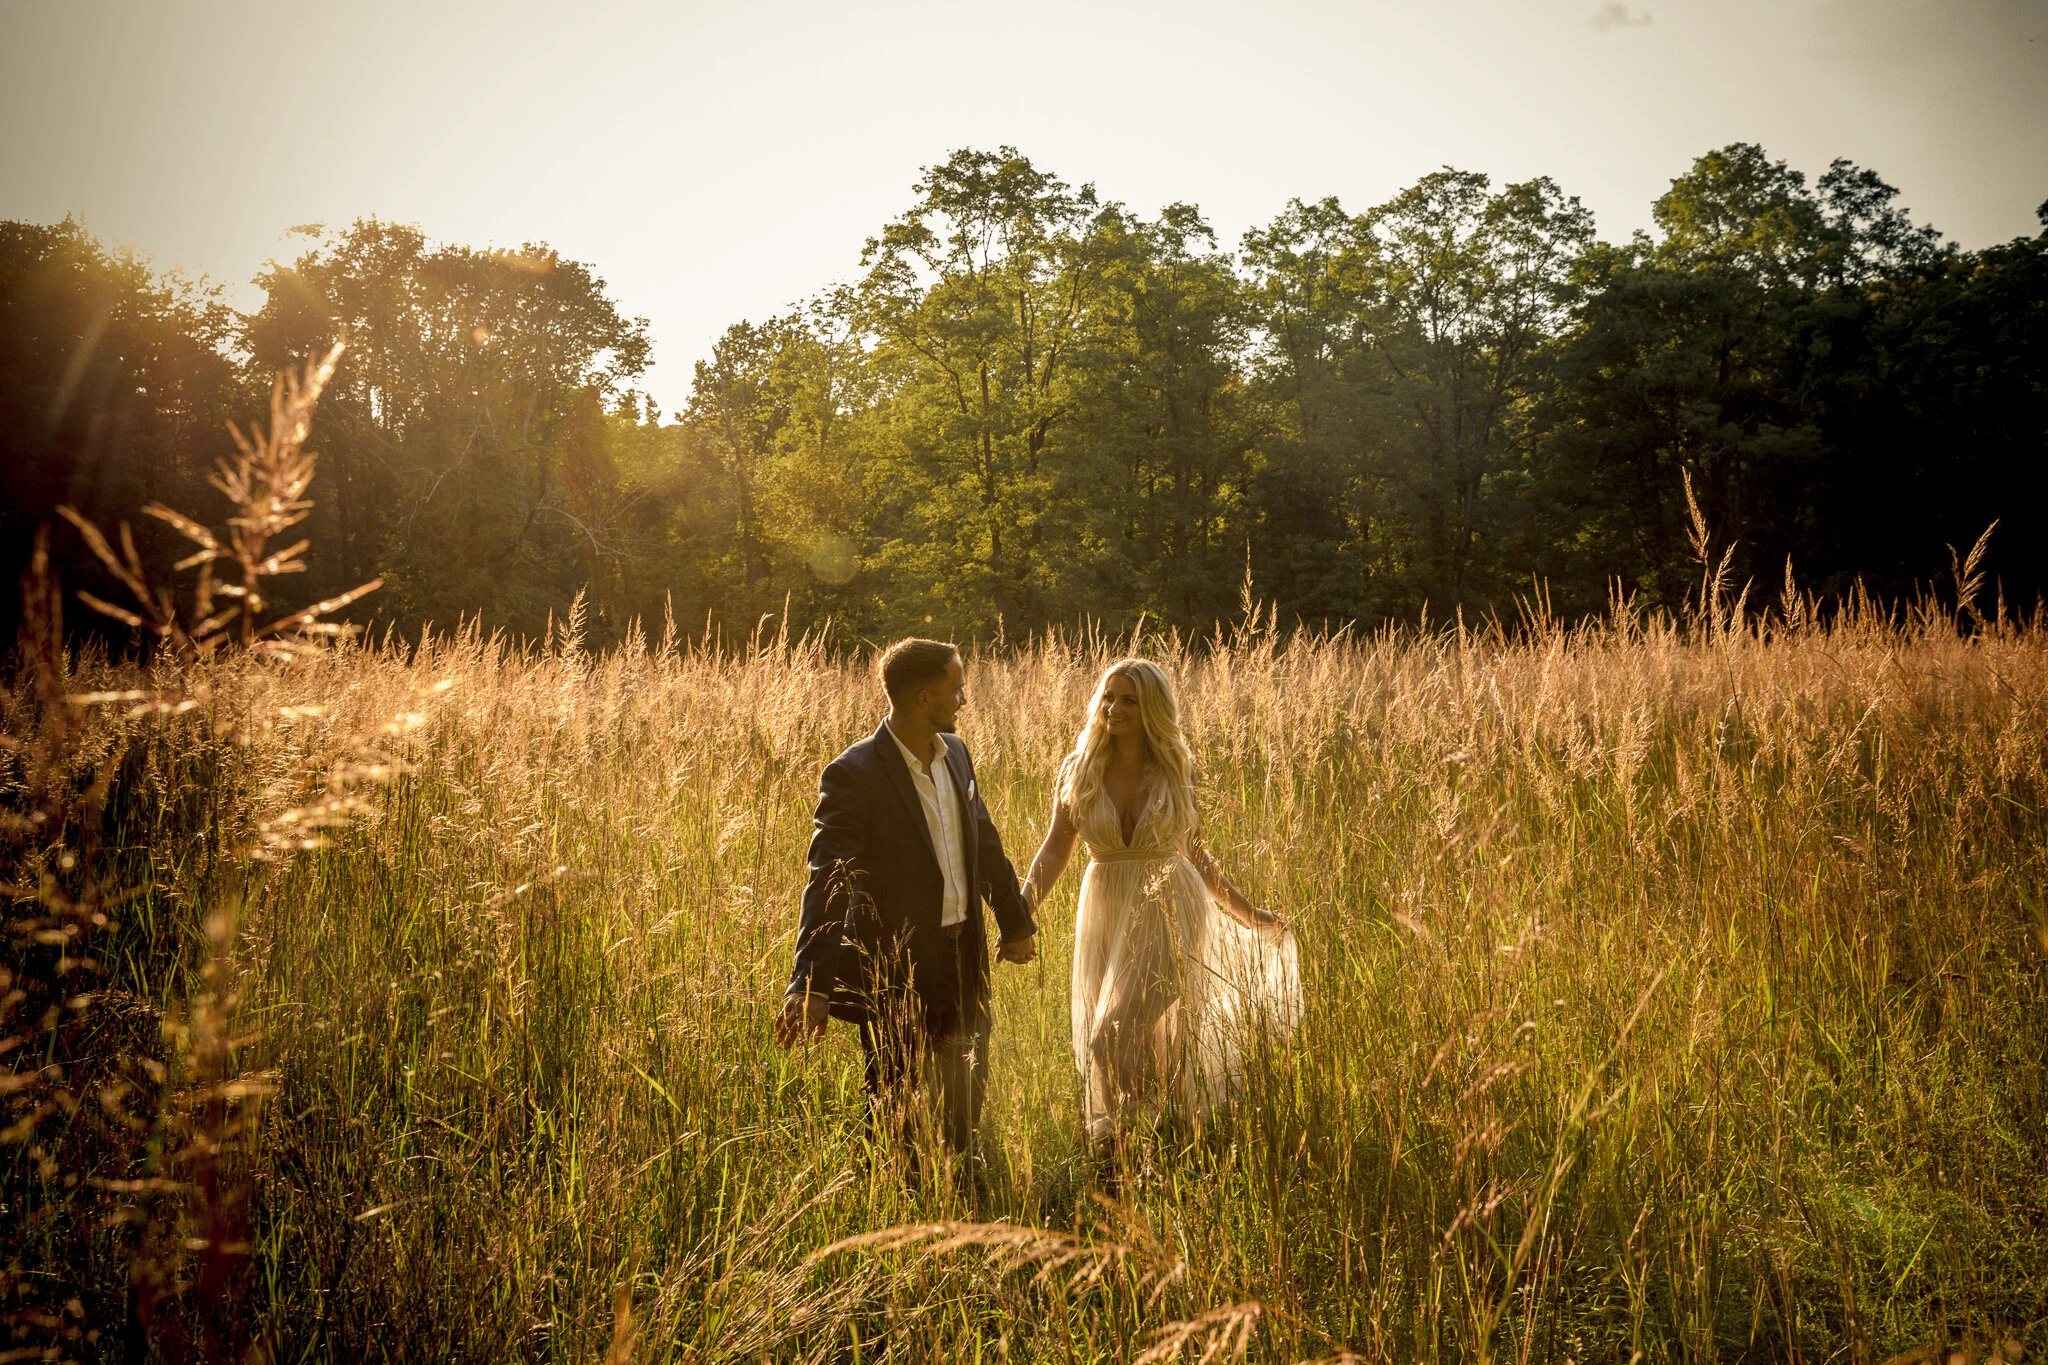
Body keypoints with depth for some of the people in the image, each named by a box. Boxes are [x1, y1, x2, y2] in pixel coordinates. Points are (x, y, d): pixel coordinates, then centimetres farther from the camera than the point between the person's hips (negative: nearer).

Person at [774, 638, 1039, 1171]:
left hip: (963, 957, 7)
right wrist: (812, 985, -34)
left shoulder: (955, 753, 4)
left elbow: (985, 844, 16)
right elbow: (828, 883, -26)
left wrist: (1016, 922, 23)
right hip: (895, 971, -7)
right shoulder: (854, 774, -20)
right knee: (900, 1126, 6)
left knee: (965, 1108, 21)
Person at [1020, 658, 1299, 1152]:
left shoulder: (1176, 769, -2)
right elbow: (1054, 851, -2)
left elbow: (1194, 853, 9)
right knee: (1130, 1049, 9)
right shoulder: (1079, 769, -1)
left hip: (1169, 914, -2)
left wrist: (1250, 915, 11)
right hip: (1107, 916, 2)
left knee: (1114, 1040, -12)